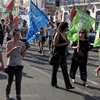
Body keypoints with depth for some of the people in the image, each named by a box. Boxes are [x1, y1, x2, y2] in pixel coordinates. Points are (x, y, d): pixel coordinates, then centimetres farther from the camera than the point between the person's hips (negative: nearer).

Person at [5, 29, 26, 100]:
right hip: (11, 65, -2)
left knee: (18, 82, 0)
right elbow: (7, 55, -14)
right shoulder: (9, 43, -7)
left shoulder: (21, 43, 2)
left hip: (19, 65, 2)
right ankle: (7, 94, 33)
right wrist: (13, 49, -28)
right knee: (10, 82, 9)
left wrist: (24, 49, -14)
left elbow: (23, 55, 5)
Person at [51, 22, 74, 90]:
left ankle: (68, 85, 2)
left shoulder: (65, 34, 12)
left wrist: (68, 43, 1)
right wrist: (64, 43, -19)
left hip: (63, 55, 7)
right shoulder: (58, 34, -10)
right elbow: (55, 44, -18)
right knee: (55, 69, 7)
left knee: (65, 70, 3)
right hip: (58, 54, -7)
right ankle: (54, 84, 20)